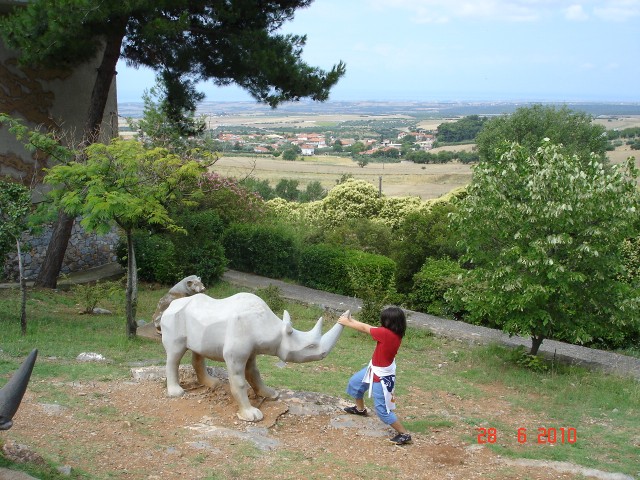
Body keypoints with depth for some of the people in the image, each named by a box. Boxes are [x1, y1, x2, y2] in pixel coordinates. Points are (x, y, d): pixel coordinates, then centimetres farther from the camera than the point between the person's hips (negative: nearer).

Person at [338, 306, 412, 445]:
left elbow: (365, 328, -19)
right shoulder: (394, 333, -10)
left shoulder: (386, 333, -34)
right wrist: (351, 320, -4)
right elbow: (369, 327, 0)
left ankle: (405, 435, 11)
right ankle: (360, 409, 55)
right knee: (355, 382, 29)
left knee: (383, 410, 0)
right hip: (375, 370, 10)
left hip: (382, 378, -10)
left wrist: (346, 322, -5)